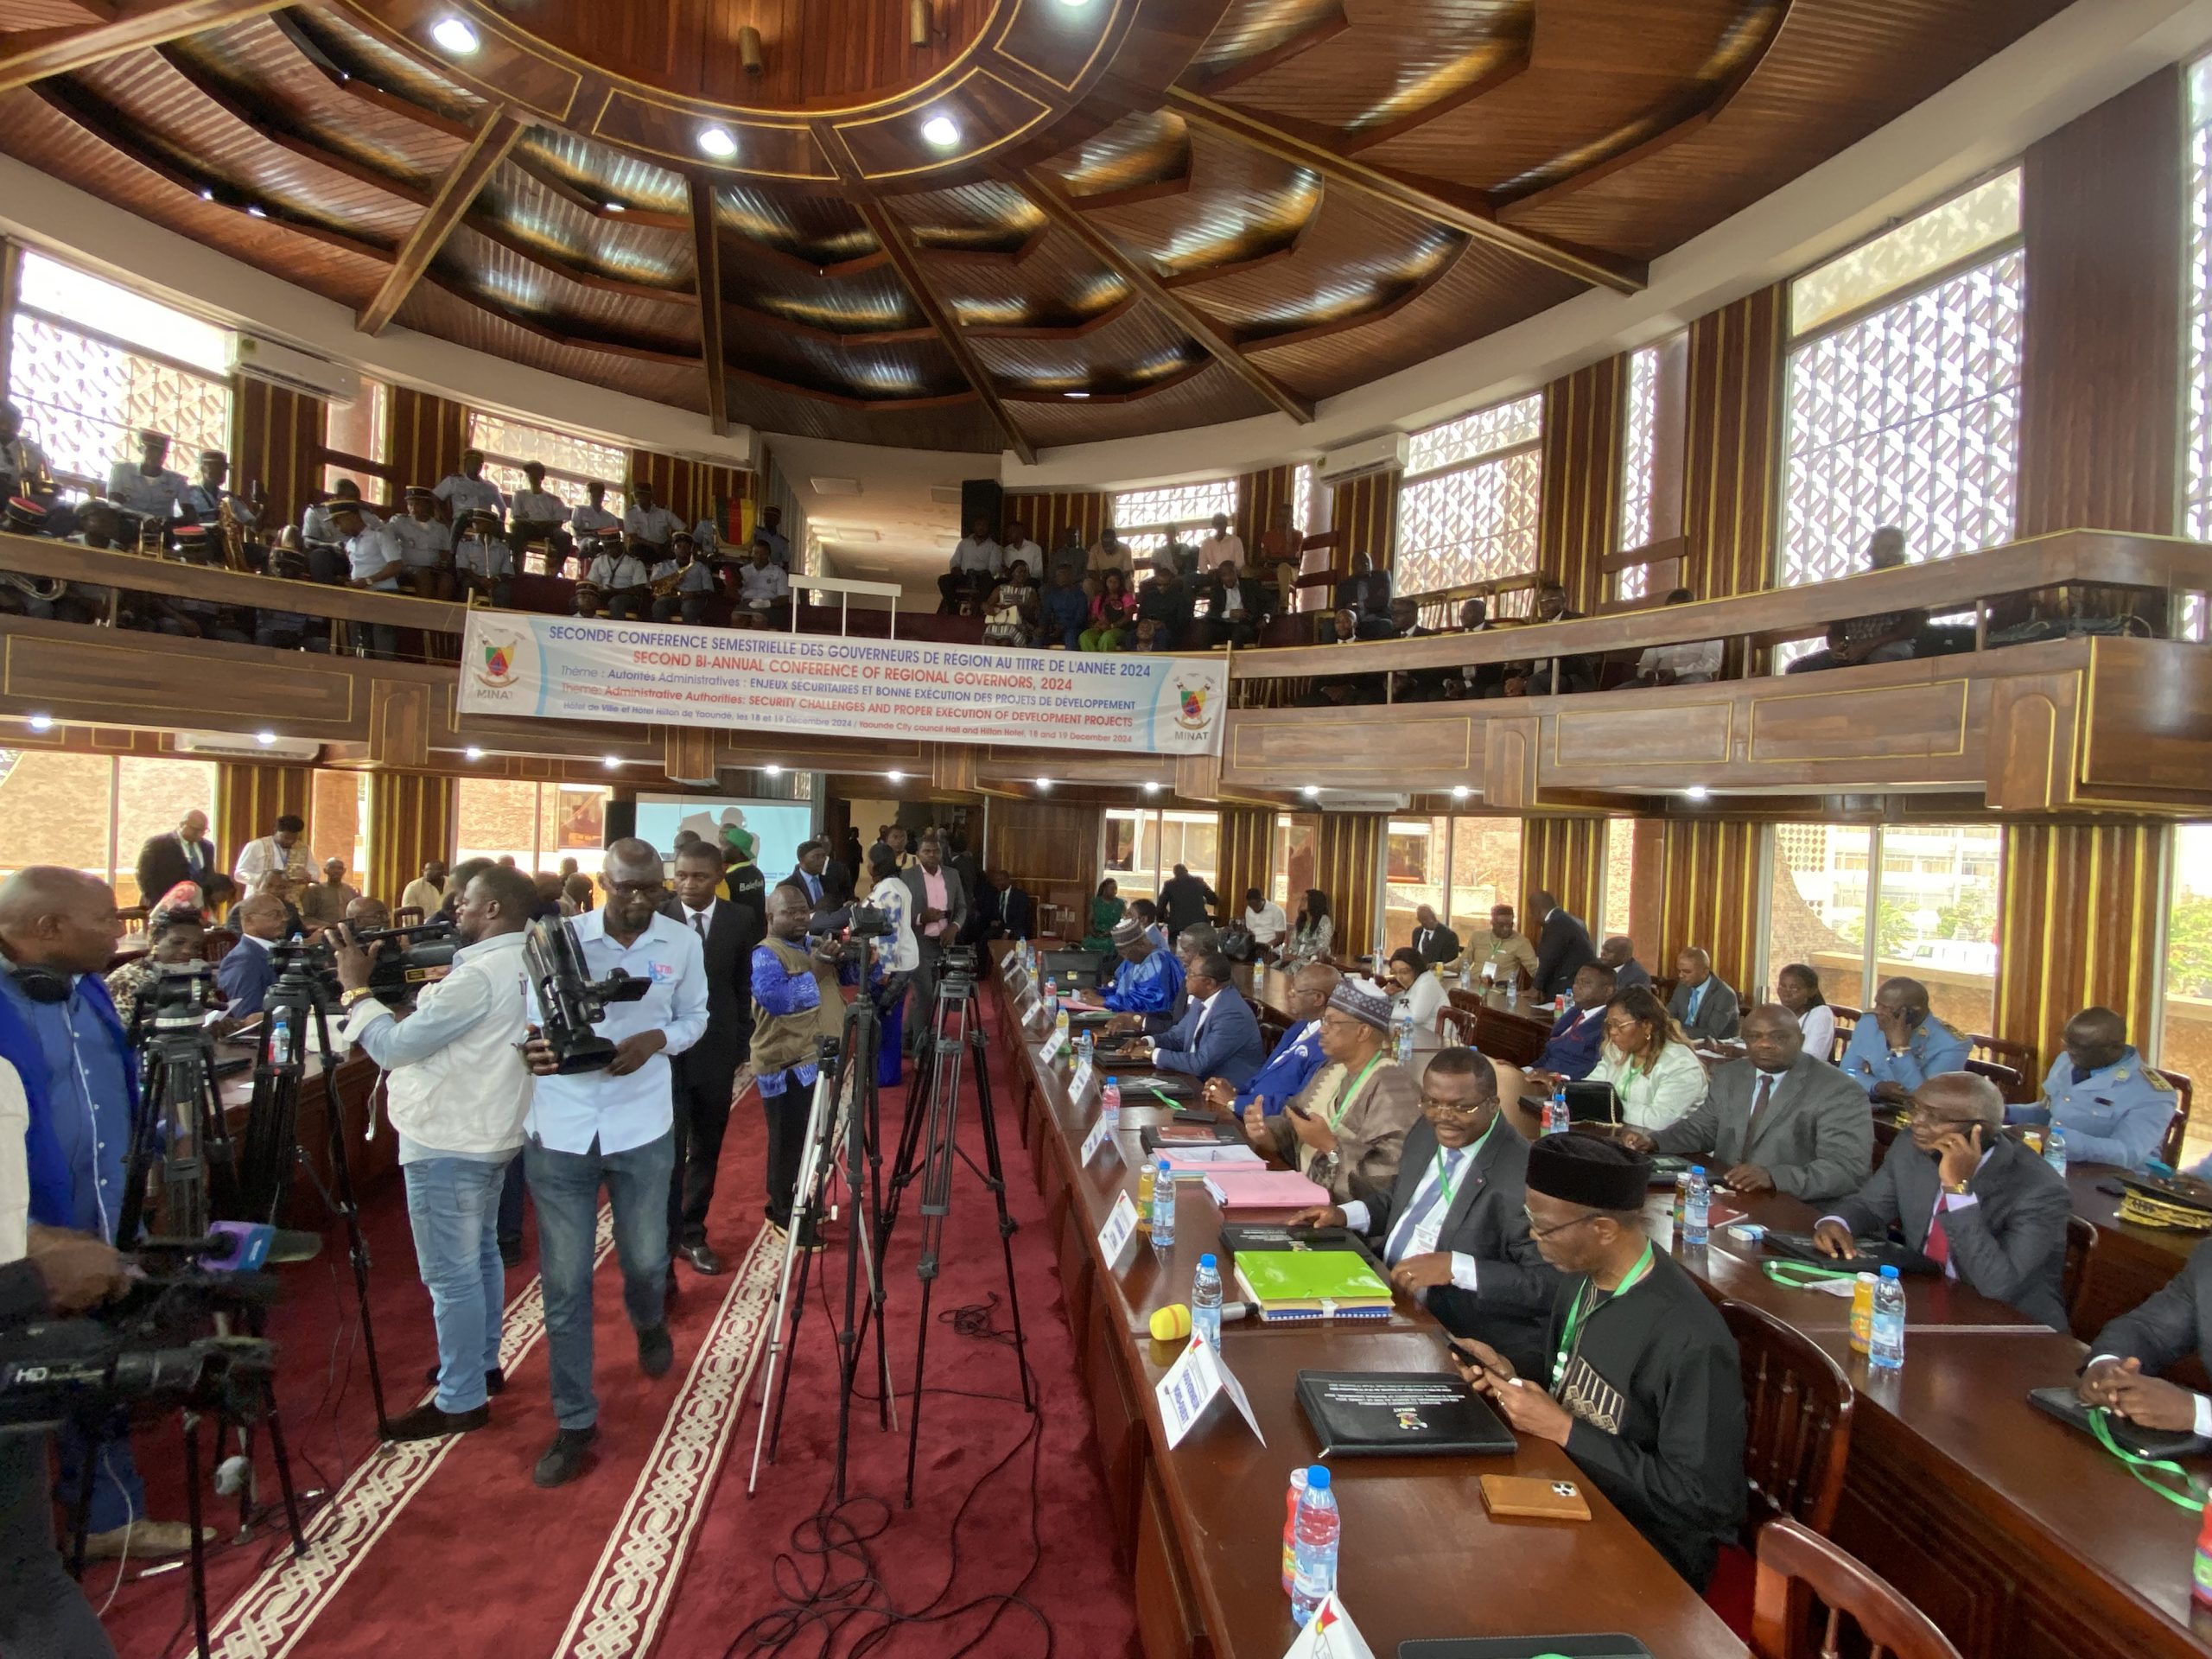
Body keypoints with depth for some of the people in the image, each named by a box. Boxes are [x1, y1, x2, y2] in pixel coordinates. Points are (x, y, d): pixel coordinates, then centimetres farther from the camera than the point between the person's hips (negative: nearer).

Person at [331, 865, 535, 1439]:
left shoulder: (479, 975, -25)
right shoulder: (521, 964, 8)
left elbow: (394, 1045, -19)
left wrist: (356, 988, -7)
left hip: (448, 1142, -11)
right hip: (487, 1132, 11)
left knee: (451, 1275, -1)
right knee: (479, 1251, 21)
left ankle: (460, 1401, 10)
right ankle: (481, 1364, 35)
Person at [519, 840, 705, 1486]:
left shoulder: (683, 943, -2)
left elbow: (695, 1019, 9)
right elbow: (531, 1019, 1)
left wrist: (658, 1039, -13)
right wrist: (533, 1046, -22)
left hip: (642, 1130, 1)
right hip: (558, 1131, 0)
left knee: (646, 1261, 13)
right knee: (564, 1282, 4)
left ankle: (651, 1325, 51)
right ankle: (574, 1421, 20)